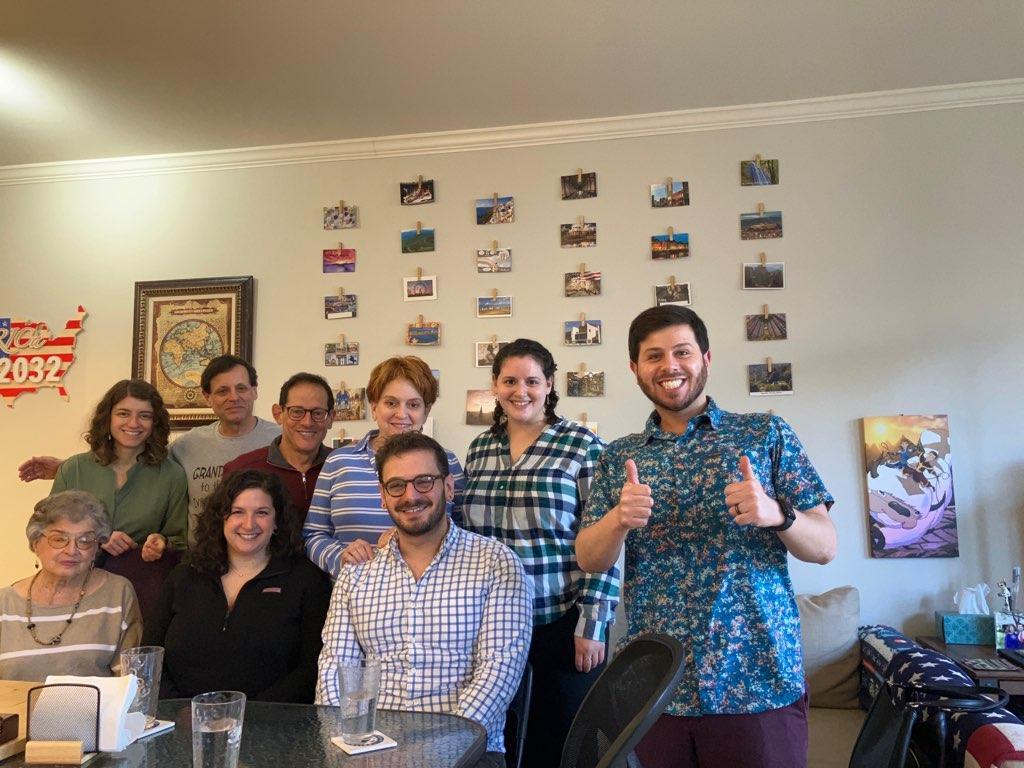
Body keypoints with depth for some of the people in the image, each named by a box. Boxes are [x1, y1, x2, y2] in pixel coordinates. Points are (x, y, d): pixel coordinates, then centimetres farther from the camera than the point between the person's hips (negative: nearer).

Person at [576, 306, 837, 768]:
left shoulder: (767, 434, 1)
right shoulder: (618, 458, 7)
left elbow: (825, 547, 0)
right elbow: (589, 560, 1)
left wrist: (776, 514, -21)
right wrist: (620, 518, -19)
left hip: (758, 685, -1)